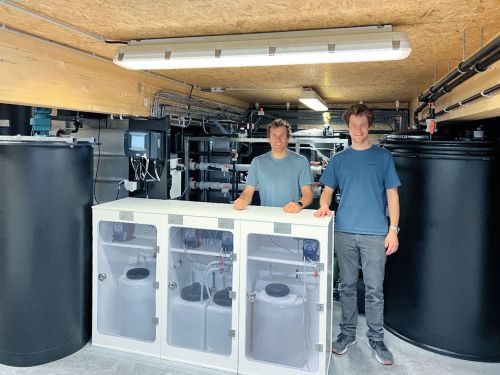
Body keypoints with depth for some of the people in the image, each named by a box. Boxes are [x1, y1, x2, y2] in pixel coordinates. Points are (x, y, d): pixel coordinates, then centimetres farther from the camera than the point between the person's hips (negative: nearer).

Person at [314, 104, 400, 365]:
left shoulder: (383, 156, 5)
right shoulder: (339, 159, 10)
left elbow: (392, 194, 3)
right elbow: (328, 190, 11)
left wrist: (393, 229, -4)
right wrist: (324, 205, -12)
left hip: (375, 233, -2)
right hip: (345, 231, 2)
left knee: (374, 289, 4)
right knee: (348, 286, 12)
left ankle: (376, 339, 20)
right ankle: (347, 333, 26)